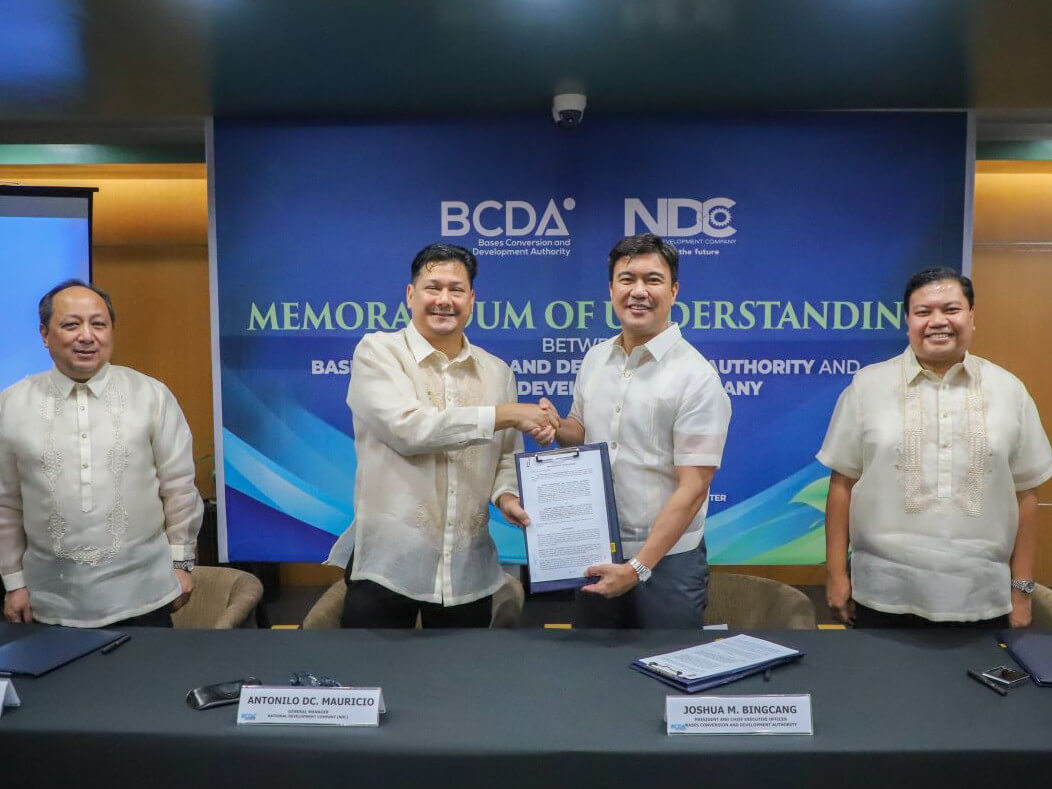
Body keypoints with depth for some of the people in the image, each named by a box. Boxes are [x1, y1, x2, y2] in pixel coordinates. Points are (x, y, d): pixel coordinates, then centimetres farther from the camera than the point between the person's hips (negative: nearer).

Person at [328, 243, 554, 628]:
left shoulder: (497, 371, 9)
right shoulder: (378, 351, -4)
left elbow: (508, 455, 14)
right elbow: (408, 428, -19)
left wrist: (506, 494, -9)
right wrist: (507, 415, -17)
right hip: (388, 563, -4)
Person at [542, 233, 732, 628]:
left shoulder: (696, 377, -15)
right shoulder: (595, 358, 4)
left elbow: (692, 489, -17)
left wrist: (639, 567, -20)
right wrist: (555, 427, -6)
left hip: (666, 558, -5)